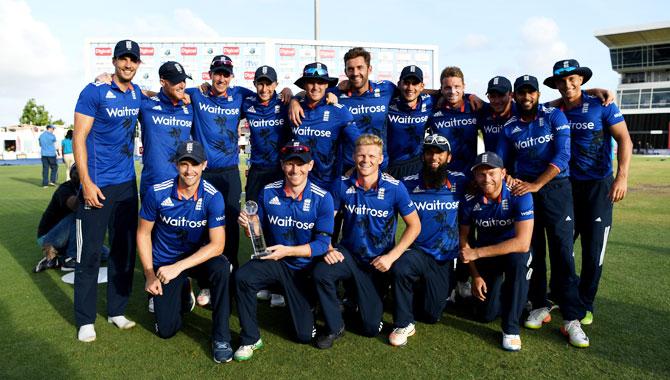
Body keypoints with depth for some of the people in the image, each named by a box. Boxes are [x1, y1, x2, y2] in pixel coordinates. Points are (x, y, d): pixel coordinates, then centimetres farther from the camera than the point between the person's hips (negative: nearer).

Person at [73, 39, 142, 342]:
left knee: (125, 249, 11)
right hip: (97, 185, -6)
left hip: (127, 183, 6)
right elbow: (78, 138, -11)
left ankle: (117, 311, 25)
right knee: (90, 253, 1)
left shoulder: (137, 93, 8)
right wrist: (86, 184, -16)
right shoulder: (94, 91, -8)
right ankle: (85, 320, 14)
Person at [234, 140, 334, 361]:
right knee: (242, 277, -31)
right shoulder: (268, 193, -6)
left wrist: (287, 251, -26)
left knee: (305, 335, -1)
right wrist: (249, 227, -22)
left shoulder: (322, 199, -14)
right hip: (272, 261, 2)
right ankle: (250, 339, -9)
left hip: (303, 268, -1)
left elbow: (322, 243, -15)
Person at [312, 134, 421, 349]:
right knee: (320, 273, -32)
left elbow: (414, 226, -8)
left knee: (371, 328, 1)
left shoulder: (394, 188, -15)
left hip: (378, 261, -1)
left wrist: (391, 256, -16)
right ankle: (334, 327, -6)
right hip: (348, 254, 1)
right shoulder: (343, 185, -9)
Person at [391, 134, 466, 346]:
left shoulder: (459, 183, 0)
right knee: (400, 267, -36)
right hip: (418, 252, -1)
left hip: (445, 260, 2)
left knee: (431, 315, 1)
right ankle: (404, 324, -13)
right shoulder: (408, 184, -4)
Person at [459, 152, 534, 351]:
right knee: (486, 314, -5)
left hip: (514, 252, -2)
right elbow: (463, 237, -2)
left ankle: (511, 327, -21)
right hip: (485, 256, 3)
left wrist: (477, 252, -31)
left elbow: (523, 243, -33)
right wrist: (475, 275, -7)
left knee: (517, 258, -38)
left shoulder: (520, 196, -25)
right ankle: (499, 290, 32)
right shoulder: (470, 200, -15)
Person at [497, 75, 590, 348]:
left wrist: (536, 185, -20)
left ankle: (572, 319, -2)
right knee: (531, 251, 6)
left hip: (555, 188, -3)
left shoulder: (554, 116, -2)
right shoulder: (509, 127, 7)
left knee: (562, 251, -7)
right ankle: (539, 306, 19)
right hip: (523, 189, 3)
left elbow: (563, 155, -12)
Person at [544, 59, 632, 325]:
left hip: (598, 186, -3)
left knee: (593, 251, 3)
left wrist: (622, 176, -19)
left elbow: (624, 139, -8)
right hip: (565, 185, 3)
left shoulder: (601, 106, -6)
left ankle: (585, 305, 20)